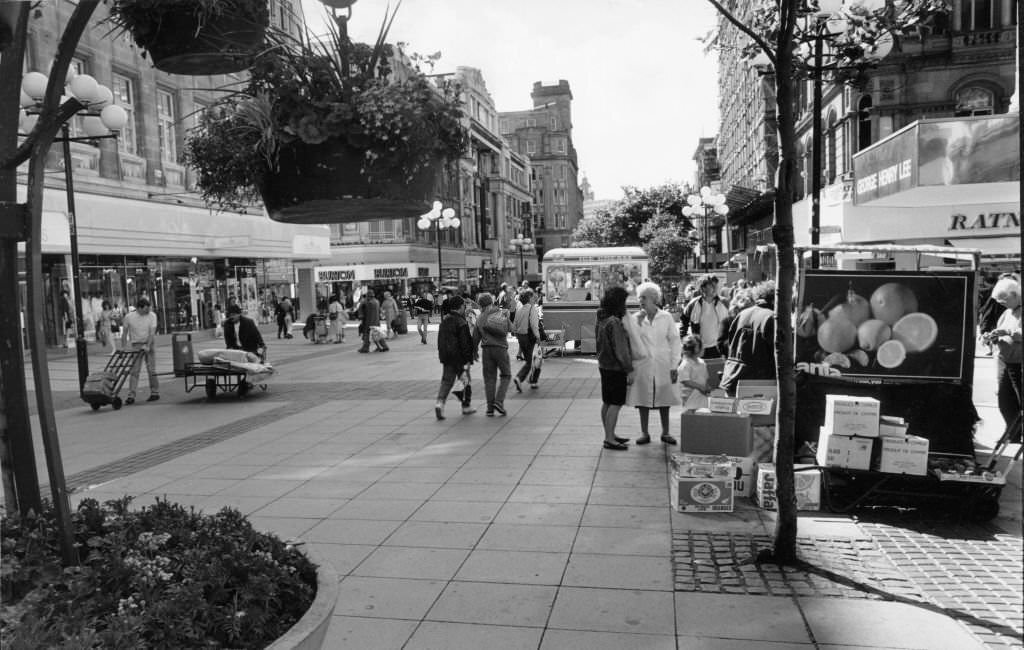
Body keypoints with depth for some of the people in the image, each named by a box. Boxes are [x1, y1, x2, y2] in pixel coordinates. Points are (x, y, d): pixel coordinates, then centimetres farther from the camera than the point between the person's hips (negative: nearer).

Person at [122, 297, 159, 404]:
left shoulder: (152, 316, -3)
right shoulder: (129, 317, 0)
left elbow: (152, 332, -11)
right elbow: (125, 333, 7)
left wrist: (148, 346, -22)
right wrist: (125, 346, 0)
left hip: (148, 345, 0)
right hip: (135, 346, 0)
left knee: (151, 370, 3)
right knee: (134, 371, -4)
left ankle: (155, 393, 12)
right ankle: (131, 396, -6)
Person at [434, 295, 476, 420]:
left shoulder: (444, 322, 9)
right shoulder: (461, 323, -15)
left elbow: (440, 341, 15)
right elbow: (465, 342, -17)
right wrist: (467, 359, -14)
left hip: (446, 357, 6)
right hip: (459, 357, -6)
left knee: (446, 381, 6)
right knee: (465, 380, 10)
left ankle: (440, 402, -15)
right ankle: (466, 406, 20)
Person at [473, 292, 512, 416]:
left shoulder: (480, 318, 5)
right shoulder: (503, 313, 2)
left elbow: (475, 337, 4)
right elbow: (510, 328, 12)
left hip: (486, 349, 2)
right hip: (501, 348, -2)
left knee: (489, 378, 7)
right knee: (506, 376, 11)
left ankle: (490, 407, 4)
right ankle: (499, 401, -4)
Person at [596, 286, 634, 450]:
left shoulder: (602, 320, 8)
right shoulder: (614, 323, -20)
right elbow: (620, 349, -21)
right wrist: (629, 370, -17)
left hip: (604, 366, 10)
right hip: (615, 368, -9)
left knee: (607, 403, 15)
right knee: (615, 404, -4)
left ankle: (610, 435, 25)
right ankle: (609, 439, -2)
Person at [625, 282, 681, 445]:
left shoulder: (666, 317, 1)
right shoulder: (634, 319, 0)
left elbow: (674, 342, 2)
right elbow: (634, 342, -6)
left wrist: (673, 366, -1)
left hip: (663, 365, 0)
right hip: (642, 365, 0)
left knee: (664, 400, 8)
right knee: (643, 399, 5)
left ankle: (665, 432, 21)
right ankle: (644, 432, 17)